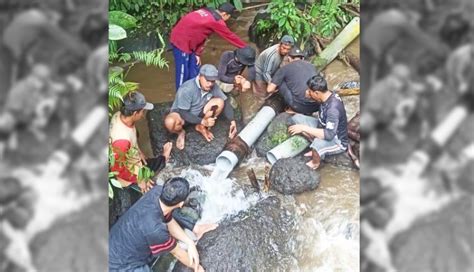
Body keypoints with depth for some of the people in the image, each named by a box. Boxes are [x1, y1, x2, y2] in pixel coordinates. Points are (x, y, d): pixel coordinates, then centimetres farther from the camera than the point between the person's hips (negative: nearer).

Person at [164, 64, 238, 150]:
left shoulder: (213, 87, -15)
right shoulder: (187, 89, -31)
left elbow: (225, 102, -10)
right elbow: (183, 113, -29)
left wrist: (232, 121, -24)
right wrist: (203, 121, -40)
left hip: (198, 113, 5)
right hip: (182, 114, -5)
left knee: (220, 102, -18)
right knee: (170, 122, -40)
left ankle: (201, 127, 1)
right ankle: (181, 133, -2)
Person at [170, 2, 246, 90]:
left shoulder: (207, 12, 10)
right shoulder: (216, 21, -16)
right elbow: (230, 36, -6)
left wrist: (197, 53, 10)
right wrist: (246, 47, 6)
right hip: (181, 41, -10)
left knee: (194, 70, 16)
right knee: (183, 72, -1)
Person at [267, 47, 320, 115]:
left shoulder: (285, 68, 7)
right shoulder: (312, 66, 20)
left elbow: (269, 89, 8)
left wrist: (276, 90, 32)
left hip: (300, 106, -4)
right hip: (316, 107, 4)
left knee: (280, 82, 14)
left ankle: (292, 109, 15)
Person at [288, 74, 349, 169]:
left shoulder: (333, 108, -36)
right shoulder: (327, 95, -11)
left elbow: (329, 135, -41)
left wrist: (304, 128, -38)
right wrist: (308, 95, -8)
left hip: (338, 141, -9)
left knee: (318, 143, -43)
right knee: (296, 118, 3)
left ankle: (315, 163, -7)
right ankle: (315, 149, 9)